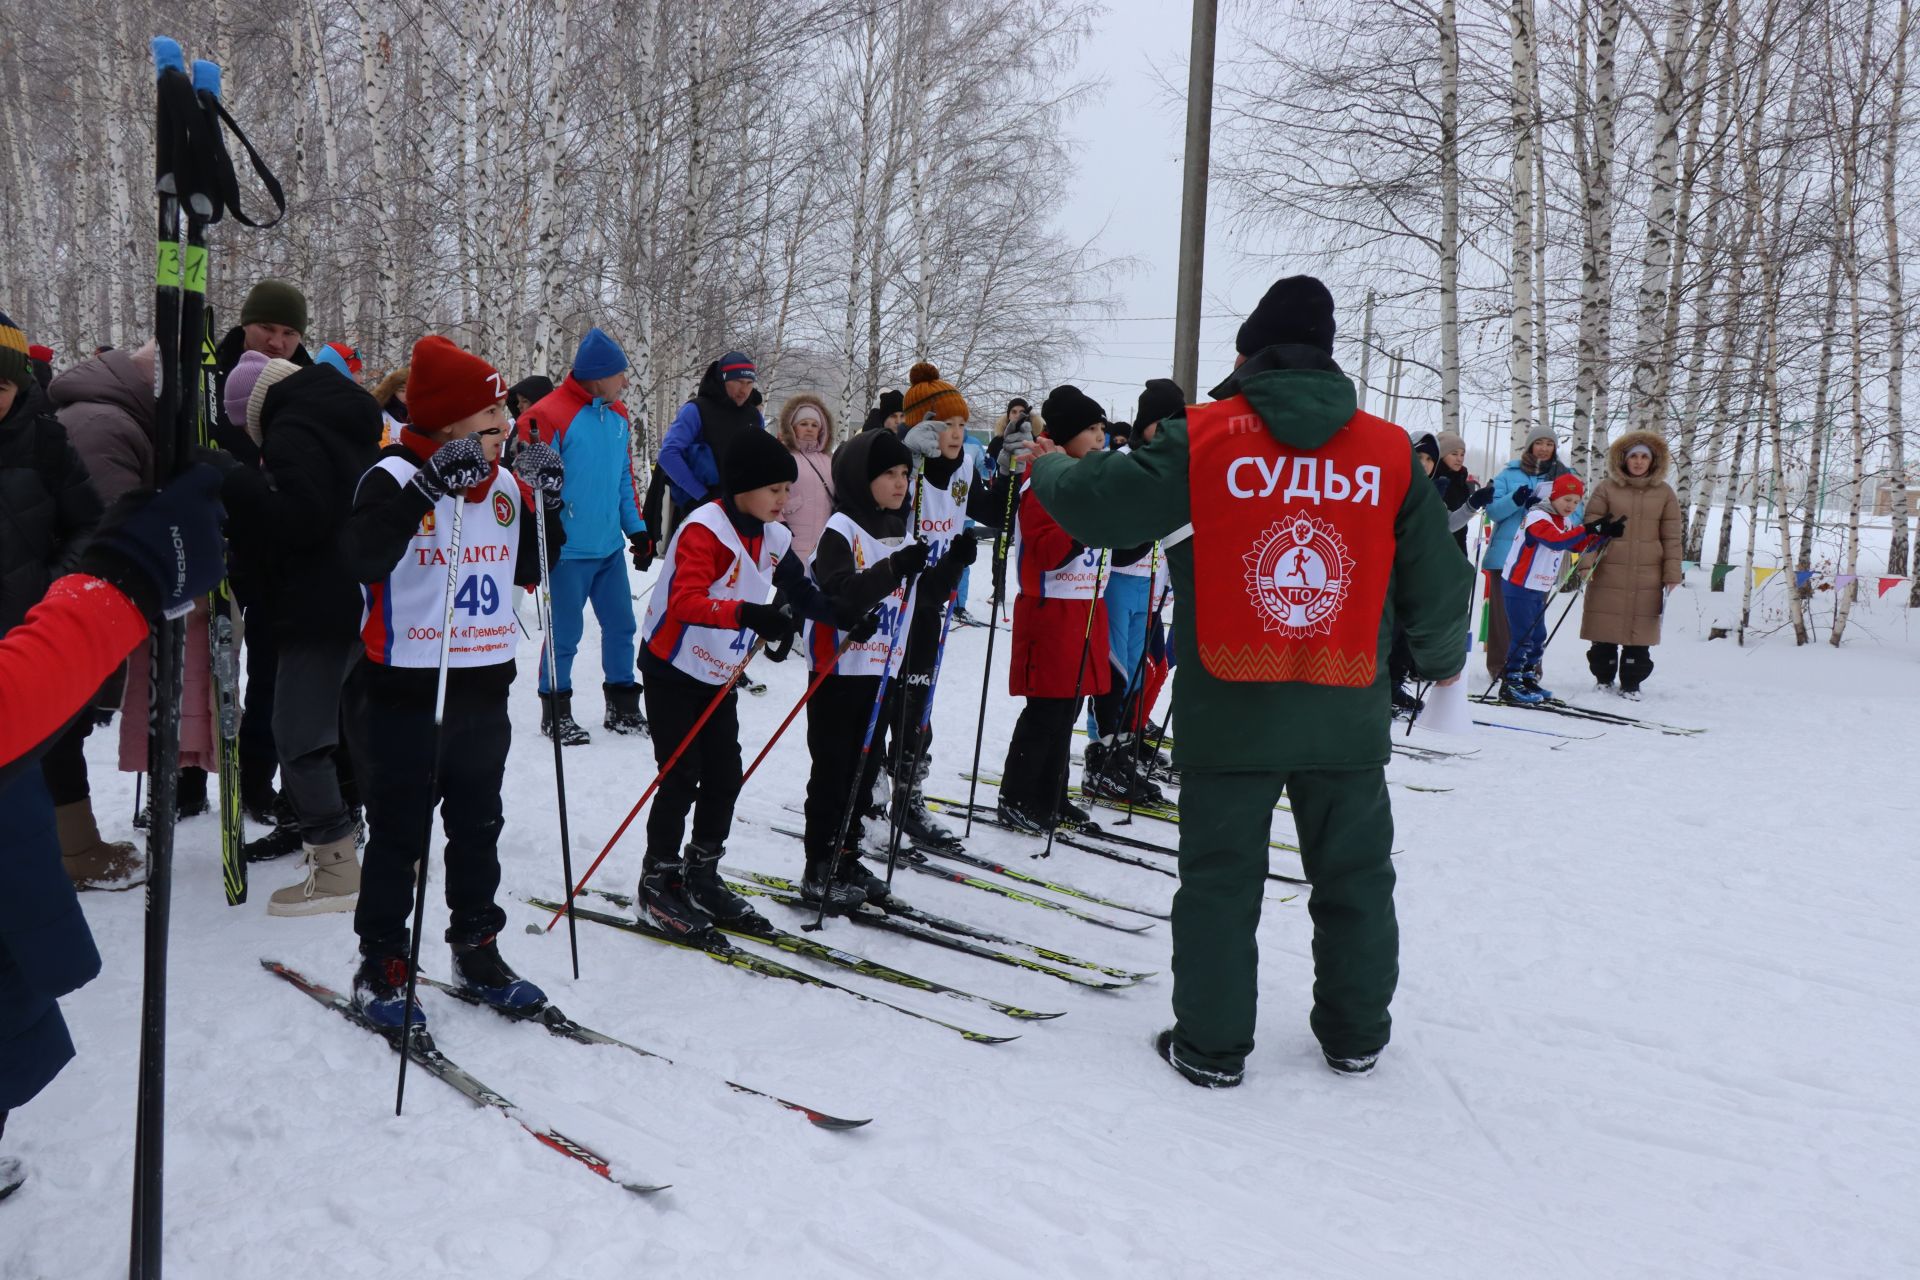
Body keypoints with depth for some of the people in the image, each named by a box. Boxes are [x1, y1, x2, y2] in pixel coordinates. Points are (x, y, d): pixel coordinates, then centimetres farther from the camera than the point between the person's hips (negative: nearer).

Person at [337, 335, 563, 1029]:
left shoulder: (507, 485, 6)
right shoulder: (395, 477, -13)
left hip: (485, 688, 6)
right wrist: (427, 487, -37)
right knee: (398, 837, 5)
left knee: (479, 829, 17)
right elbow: (361, 559, -30)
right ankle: (380, 968, 19)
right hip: (403, 691, -6)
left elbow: (530, 571, 14)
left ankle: (477, 951, 32)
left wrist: (545, 505, -1)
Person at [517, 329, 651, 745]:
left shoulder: (618, 416, 10)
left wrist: (638, 529, 14)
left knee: (620, 626, 12)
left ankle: (622, 706, 25)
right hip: (569, 550, -7)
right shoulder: (549, 415, -14)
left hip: (612, 547, 7)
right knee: (565, 633, 1)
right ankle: (555, 711, 18)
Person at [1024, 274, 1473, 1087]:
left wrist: (1048, 468, 20)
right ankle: (1356, 1036, 32)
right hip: (1347, 716, 2)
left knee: (1219, 878, 11)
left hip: (1228, 714, -2)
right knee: (1354, 879, 19)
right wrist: (1442, 658, 27)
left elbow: (1097, 504, -4)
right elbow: (1434, 580, 7)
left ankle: (1212, 1044, 19)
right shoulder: (1390, 453, 1)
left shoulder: (1203, 440, -7)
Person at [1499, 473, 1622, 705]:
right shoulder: (1537, 517, -16)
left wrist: (1605, 532, 3)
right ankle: (1510, 684, -5)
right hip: (1519, 587, -9)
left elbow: (1581, 544, 17)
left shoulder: (1565, 522, 13)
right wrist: (1587, 529, -33)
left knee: (1538, 638, 12)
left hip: (1538, 589, 9)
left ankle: (1527, 679, 22)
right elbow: (1556, 540, -30)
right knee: (1523, 637, -9)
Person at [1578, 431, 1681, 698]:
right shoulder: (1606, 488, 4)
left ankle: (1631, 683, 14)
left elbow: (1671, 537, 7)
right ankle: (1604, 679, 19)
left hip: (1647, 577, 1)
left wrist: (1672, 574, 2)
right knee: (1605, 629, 3)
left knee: (1640, 632, 3)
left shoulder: (1665, 493, 8)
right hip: (1608, 573, -1)